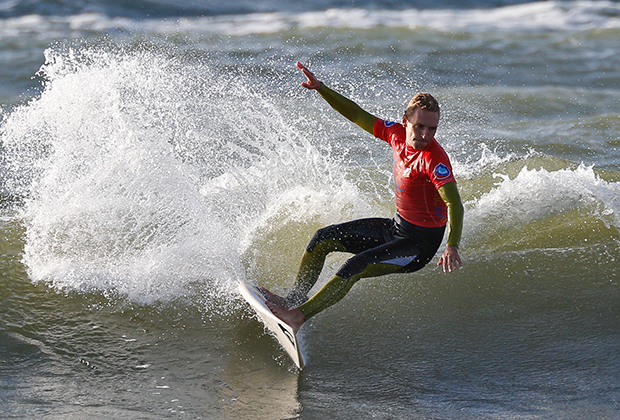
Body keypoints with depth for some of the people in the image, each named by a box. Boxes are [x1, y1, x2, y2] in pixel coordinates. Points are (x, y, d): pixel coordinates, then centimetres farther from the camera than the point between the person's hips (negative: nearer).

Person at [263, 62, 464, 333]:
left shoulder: (434, 159, -28)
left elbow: (455, 205, -38)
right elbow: (357, 115, 4)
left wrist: (452, 247, -54)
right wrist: (320, 88, -3)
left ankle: (299, 316, -16)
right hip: (396, 226, 8)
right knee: (323, 239, 10)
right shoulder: (397, 134, -7)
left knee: (355, 267, -24)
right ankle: (294, 298, 22)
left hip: (421, 243, -8)